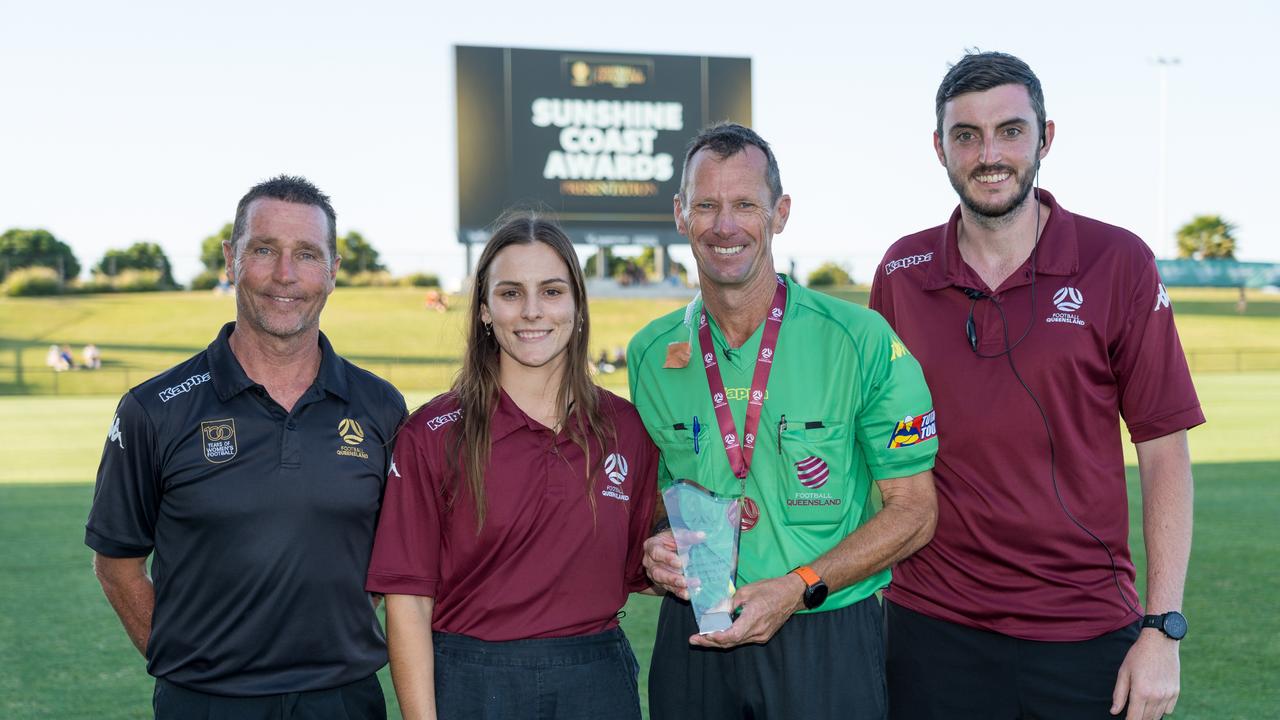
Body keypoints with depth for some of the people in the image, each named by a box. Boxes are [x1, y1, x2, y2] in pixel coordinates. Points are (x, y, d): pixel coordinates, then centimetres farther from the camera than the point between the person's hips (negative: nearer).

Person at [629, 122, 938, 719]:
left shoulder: (862, 341, -9)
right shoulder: (649, 355, 1)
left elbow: (914, 511, -6)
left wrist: (797, 587, -17)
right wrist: (657, 547, -8)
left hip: (826, 640, -3)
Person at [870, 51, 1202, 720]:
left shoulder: (1118, 264, -4)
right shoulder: (901, 274, 2)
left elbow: (1164, 453, -3)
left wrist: (1162, 630, -8)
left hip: (1086, 637, -1)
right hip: (933, 628, 2)